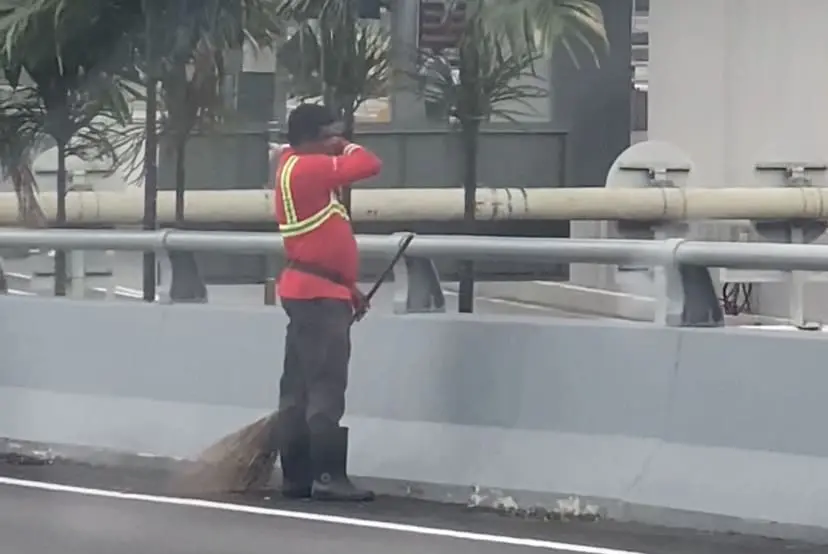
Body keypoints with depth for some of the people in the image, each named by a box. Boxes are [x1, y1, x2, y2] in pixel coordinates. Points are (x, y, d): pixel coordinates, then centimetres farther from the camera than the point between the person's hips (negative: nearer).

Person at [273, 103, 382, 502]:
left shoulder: (302, 170, 18)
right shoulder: (306, 169, -13)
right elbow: (368, 165, -19)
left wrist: (349, 289, 22)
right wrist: (344, 147, 1)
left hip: (309, 290, 10)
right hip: (319, 293, -10)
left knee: (299, 388, 9)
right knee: (326, 388, -10)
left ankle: (296, 476, 12)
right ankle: (328, 477, -10)